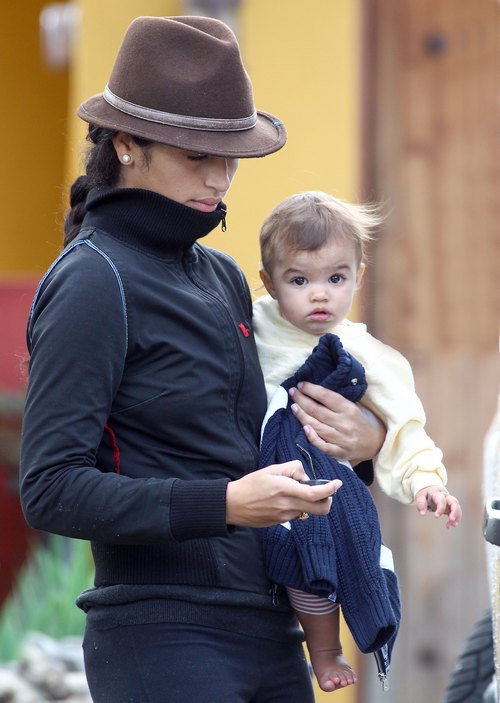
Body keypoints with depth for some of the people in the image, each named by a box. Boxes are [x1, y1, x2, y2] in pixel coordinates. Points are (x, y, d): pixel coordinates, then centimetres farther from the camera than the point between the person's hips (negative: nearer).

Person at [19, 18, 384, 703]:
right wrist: (224, 504, -24)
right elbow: (50, 490, -15)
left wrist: (367, 442, 5)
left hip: (270, 640, 8)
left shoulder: (223, 277, 15)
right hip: (161, 639, -8)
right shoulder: (93, 281, -9)